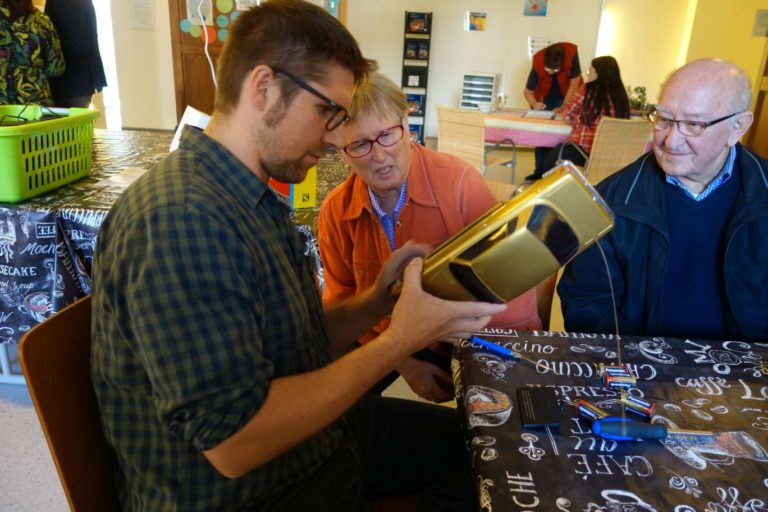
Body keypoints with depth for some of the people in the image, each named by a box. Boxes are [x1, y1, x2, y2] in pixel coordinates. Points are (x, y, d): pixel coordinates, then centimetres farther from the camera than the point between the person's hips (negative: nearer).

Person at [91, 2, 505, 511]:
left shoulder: (253, 199, 4)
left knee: (463, 439, 12)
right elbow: (233, 440, -28)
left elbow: (296, 338, 7)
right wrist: (399, 341, -24)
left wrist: (376, 301, -9)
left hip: (311, 432, 8)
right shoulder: (180, 220, -28)